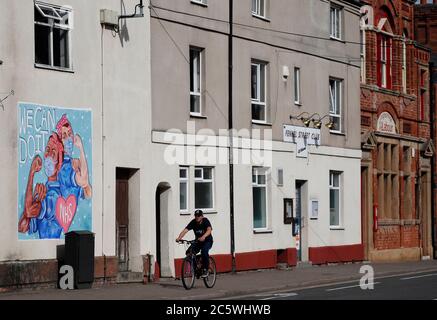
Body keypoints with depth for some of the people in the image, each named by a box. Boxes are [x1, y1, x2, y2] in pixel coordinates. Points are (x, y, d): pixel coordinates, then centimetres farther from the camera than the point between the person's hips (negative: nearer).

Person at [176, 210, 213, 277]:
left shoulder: (205, 221, -18)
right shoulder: (193, 222, -10)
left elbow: (209, 230, -37)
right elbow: (185, 230, -22)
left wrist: (203, 237, -58)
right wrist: (179, 238, -41)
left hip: (207, 241, -4)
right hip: (198, 241, 4)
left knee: (204, 251, -34)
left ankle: (205, 270, -21)